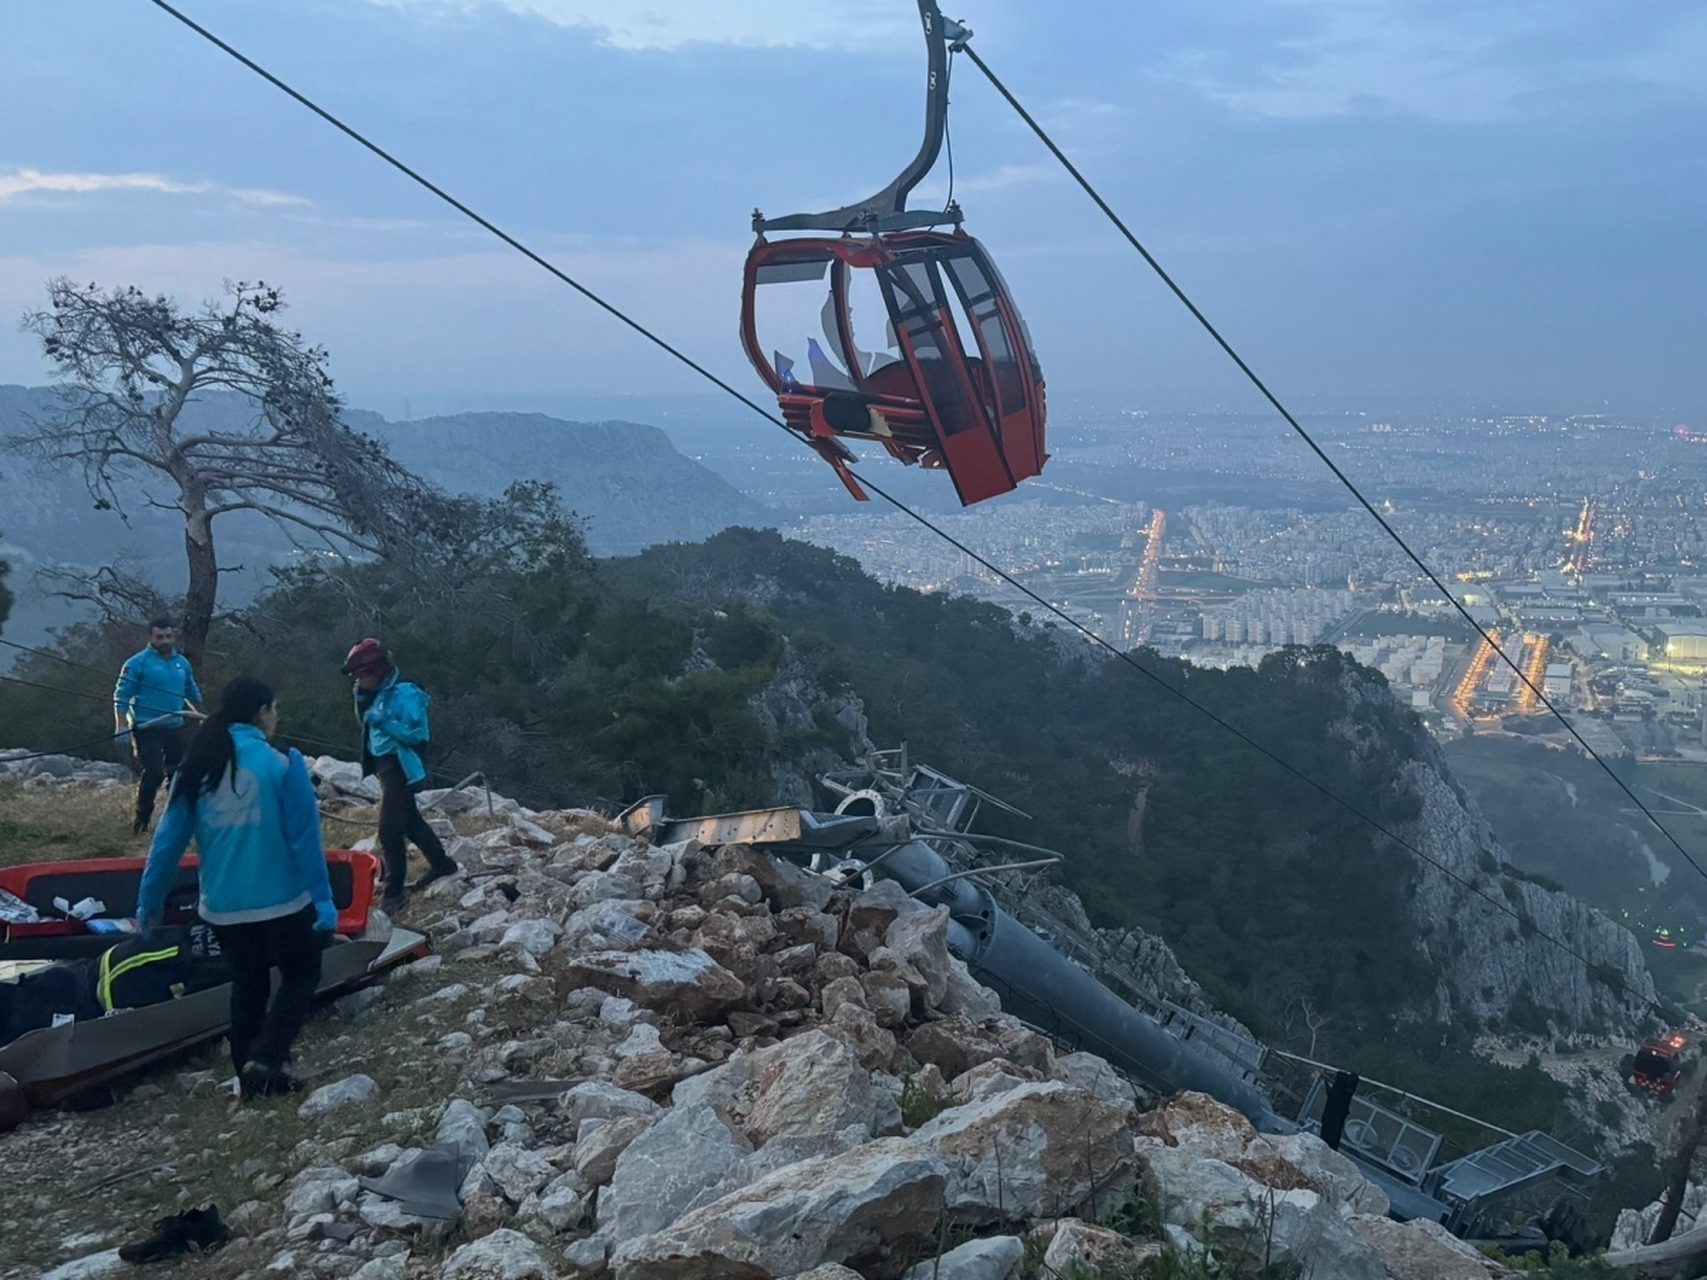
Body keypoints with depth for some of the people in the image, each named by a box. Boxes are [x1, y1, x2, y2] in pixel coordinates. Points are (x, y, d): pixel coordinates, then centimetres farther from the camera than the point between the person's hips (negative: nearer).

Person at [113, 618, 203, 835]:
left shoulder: (182, 663, 9)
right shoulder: (138, 663, -8)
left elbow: (193, 695, 22)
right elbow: (121, 696, -9)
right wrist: (121, 726, -16)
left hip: (174, 728, 6)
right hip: (146, 728, -6)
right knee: (152, 773, -13)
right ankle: (142, 819, 1)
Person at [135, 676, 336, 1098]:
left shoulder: (196, 768, 0)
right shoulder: (281, 764, -14)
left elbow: (168, 841, 2)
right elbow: (304, 838, -14)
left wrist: (150, 901, 12)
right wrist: (323, 898, -9)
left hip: (222, 907, 5)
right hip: (282, 902, -5)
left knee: (247, 985, 22)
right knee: (301, 977, 14)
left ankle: (250, 1076, 27)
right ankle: (265, 1058, -3)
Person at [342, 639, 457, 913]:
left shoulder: (404, 693, -20)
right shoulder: (380, 691, 7)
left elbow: (415, 733, -22)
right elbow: (365, 721, 16)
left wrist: (383, 721, -30)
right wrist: (362, 697, 0)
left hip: (399, 766, -10)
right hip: (385, 764, 10)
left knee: (390, 829, -10)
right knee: (409, 820, 21)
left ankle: (393, 893, -4)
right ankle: (441, 863, 38)